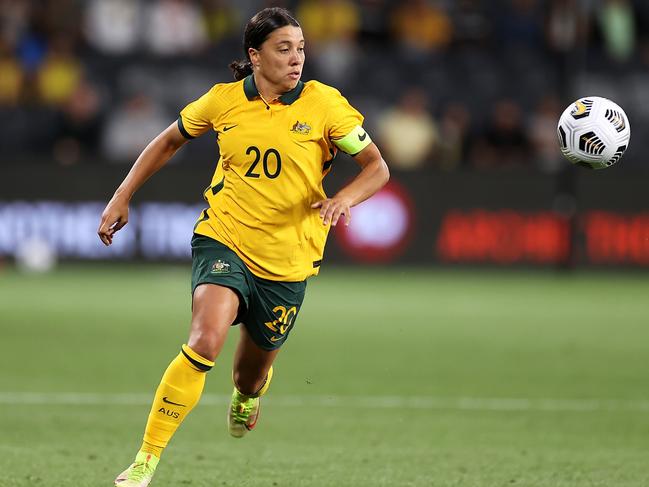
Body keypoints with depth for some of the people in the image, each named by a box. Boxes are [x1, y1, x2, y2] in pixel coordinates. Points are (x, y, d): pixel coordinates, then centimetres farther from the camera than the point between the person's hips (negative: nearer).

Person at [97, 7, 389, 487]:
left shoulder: (324, 103, -7)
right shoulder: (223, 100, -3)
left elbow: (377, 167, -2)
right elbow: (169, 141, 15)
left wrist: (344, 199, -23)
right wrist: (123, 196, 11)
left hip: (288, 259, 1)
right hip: (223, 239, -1)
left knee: (253, 372, 14)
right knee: (206, 339, -27)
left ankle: (246, 398, 56)